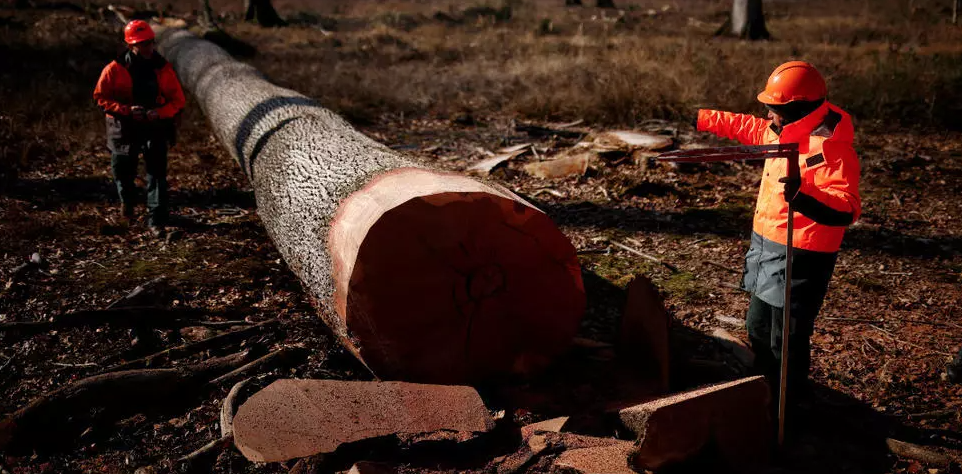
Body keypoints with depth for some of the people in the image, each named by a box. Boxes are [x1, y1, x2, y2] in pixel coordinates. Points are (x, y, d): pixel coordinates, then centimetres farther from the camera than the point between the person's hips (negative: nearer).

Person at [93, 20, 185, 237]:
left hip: (155, 128, 0)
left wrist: (160, 112, -20)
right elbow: (100, 98, -7)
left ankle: (156, 221, -6)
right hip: (124, 129, 0)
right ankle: (127, 199, 49)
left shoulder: (163, 68, -5)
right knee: (123, 170, 15)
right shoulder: (115, 69, -9)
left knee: (157, 173, -9)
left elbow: (177, 99, -1)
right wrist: (127, 110, -21)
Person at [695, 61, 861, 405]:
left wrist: (803, 197, -46)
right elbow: (745, 126, 23)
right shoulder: (782, 132, 5)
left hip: (800, 258, -10)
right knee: (758, 327, 23)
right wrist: (701, 119, 26)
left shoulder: (831, 147, -23)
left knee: (786, 339, 0)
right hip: (767, 248, 10)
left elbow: (846, 209, -30)